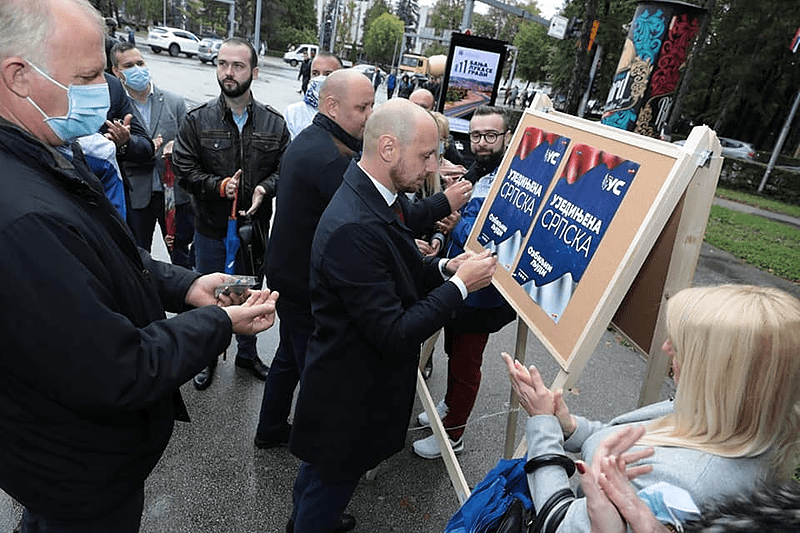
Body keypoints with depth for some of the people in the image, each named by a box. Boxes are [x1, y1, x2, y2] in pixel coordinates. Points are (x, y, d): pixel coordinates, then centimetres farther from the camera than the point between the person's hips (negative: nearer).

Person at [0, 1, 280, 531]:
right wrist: (219, 321, -21)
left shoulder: (51, 155, -4)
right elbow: (118, 376, -33)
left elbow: (106, 257, 9)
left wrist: (183, 284, -4)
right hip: (83, 473, -8)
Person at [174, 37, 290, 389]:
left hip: (254, 227, 1)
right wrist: (219, 185, -22)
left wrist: (264, 188, -19)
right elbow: (184, 170, -7)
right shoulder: (197, 121, -5)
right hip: (210, 228, -1)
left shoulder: (274, 123, -2)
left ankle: (247, 353, 42)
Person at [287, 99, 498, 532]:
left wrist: (443, 268, -7)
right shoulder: (352, 228, -34)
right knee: (330, 483, 18)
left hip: (353, 375, 9)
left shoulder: (379, 197, -4)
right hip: (349, 394, -9)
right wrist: (460, 284, -22)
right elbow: (393, 334, -30)